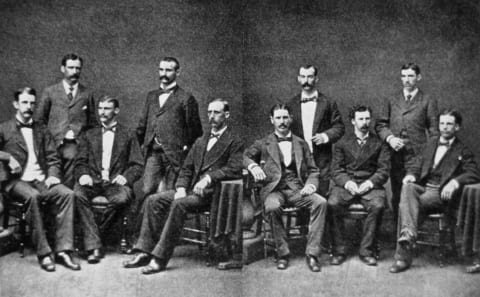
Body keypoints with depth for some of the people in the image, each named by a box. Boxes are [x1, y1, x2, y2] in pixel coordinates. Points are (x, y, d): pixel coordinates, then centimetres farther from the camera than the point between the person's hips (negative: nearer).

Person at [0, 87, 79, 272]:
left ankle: (62, 251, -27)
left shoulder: (41, 130, 20)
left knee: (67, 194, -26)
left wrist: (53, 175, -4)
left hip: (41, 181, 3)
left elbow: (52, 158, 14)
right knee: (32, 196, -37)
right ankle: (43, 253, -29)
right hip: (17, 181, -3)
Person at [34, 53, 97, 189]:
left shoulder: (87, 93, 14)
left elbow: (93, 122, 16)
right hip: (53, 143, 0)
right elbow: (38, 120, 14)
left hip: (76, 144, 0)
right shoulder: (49, 91, 12)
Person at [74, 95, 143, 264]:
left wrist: (125, 177, -12)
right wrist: (83, 175, -9)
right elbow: (80, 162, 14)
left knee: (122, 199, -35)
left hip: (115, 182, -2)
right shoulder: (88, 135, 23)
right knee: (77, 194, -32)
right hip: (92, 181, 2)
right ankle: (94, 246, -29)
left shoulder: (128, 136, 16)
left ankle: (93, 235, -13)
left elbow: (137, 166, 8)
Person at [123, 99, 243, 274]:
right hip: (191, 189, 7)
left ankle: (160, 258, -28)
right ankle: (145, 251, -12)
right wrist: (181, 188, 0)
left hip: (211, 193, -7)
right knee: (153, 200, -11)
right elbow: (186, 169, 18)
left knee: (179, 204, -32)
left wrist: (209, 177, -23)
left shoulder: (235, 142, 2)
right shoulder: (200, 142, 24)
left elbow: (235, 170, -13)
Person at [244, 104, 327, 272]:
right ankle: (282, 253, -18)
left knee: (321, 202, -27)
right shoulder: (263, 144, 15)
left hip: (297, 189, 2)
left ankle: (312, 253, -22)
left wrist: (310, 185, -4)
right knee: (272, 207, -36)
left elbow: (313, 171, 18)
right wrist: (253, 166, -19)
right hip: (274, 189, -2)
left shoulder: (301, 144, 20)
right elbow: (245, 156, 3)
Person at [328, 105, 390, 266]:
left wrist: (370, 183, -14)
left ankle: (367, 251, -17)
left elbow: (384, 170, 5)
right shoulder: (342, 143, 15)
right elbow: (336, 170, 6)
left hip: (370, 185, 0)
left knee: (378, 205, -32)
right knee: (333, 203, -30)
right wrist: (347, 182, -14)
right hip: (346, 185, 0)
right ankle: (339, 250, -16)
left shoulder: (380, 143, 14)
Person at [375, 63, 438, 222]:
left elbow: (433, 131, 4)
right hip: (396, 155, 3)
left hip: (418, 156, -3)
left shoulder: (428, 101, 8)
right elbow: (380, 124, 14)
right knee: (397, 195, 6)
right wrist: (389, 138, -5)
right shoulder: (391, 101, 16)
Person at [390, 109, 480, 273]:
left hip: (440, 193, -3)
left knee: (405, 205, -31)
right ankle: (408, 234, -49)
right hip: (422, 187, 3)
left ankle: (403, 254, -34)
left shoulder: (463, 151, 10)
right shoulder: (431, 143, 25)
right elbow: (417, 163, 22)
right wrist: (411, 174, -2)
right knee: (407, 187, -35)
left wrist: (455, 182, -23)